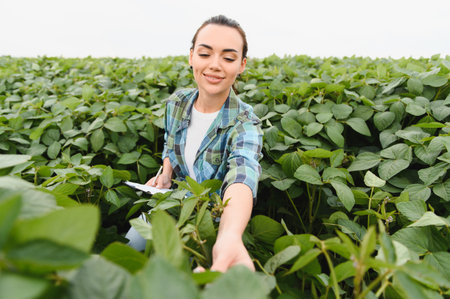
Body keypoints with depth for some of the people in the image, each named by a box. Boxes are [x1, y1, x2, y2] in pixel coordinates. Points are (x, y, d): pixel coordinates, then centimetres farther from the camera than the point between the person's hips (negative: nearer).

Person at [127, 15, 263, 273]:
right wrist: (166, 173, -10)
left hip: (222, 216, -4)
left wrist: (230, 237, -67)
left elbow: (242, 176, -46)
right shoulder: (177, 103, -6)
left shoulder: (244, 125, -24)